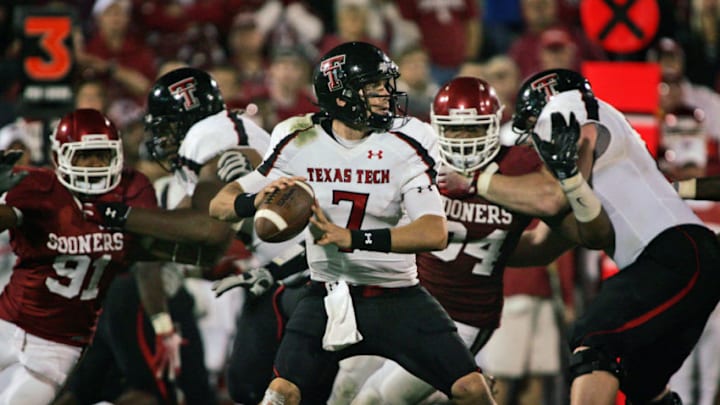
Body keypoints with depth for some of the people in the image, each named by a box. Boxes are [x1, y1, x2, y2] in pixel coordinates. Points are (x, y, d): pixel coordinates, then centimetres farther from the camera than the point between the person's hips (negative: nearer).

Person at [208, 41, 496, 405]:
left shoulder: (405, 146, -11)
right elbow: (220, 205, -5)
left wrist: (351, 238, -36)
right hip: (328, 297, 0)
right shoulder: (299, 143, -6)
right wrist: (257, 200, -30)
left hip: (398, 298, 0)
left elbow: (435, 233, -25)